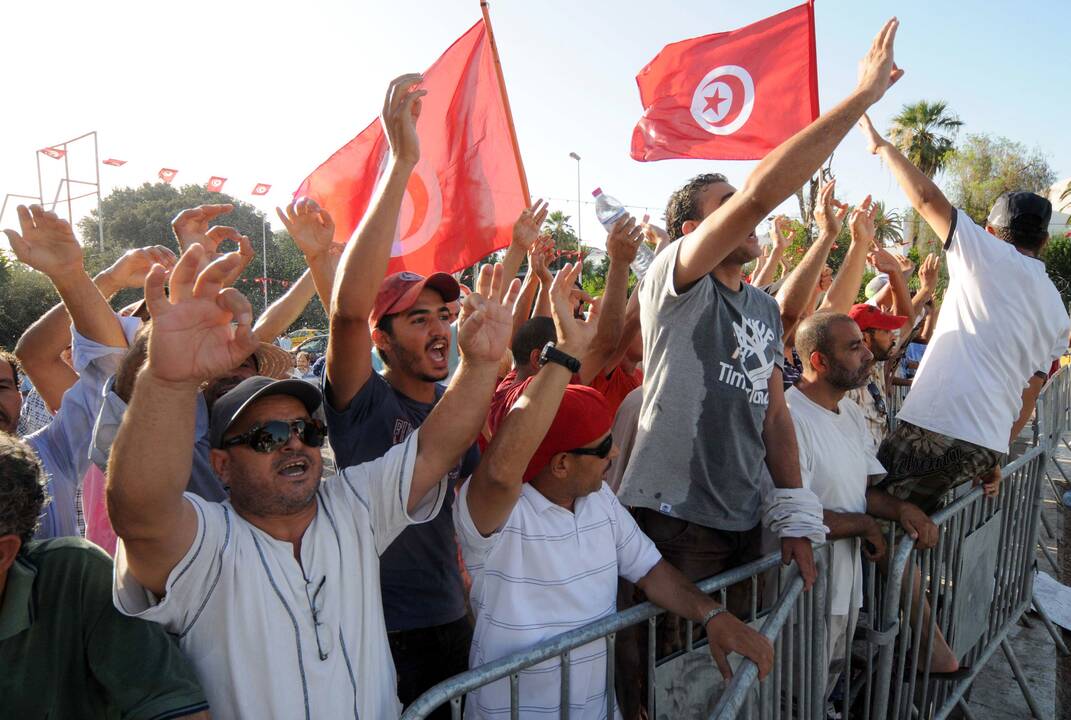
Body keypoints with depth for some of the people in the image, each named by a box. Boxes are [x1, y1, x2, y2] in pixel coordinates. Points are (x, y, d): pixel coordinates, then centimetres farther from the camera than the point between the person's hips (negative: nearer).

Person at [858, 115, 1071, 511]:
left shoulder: (990, 256, 2)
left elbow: (926, 198, 1)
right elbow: (1028, 394, 20)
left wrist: (882, 146, 14)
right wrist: (996, 455, 25)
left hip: (935, 427, -7)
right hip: (988, 445, 7)